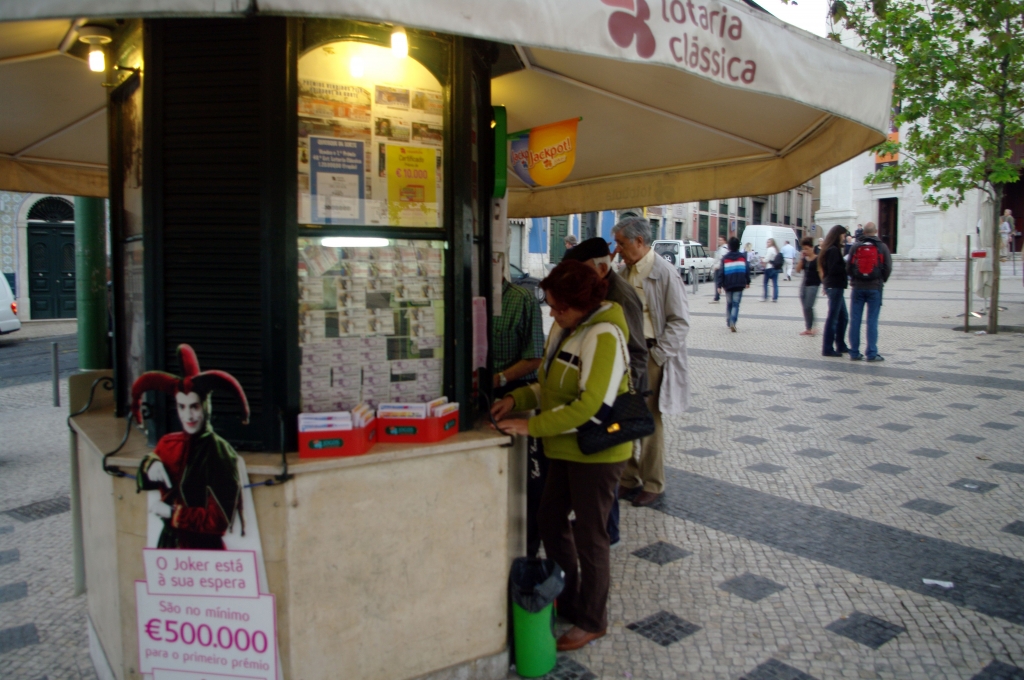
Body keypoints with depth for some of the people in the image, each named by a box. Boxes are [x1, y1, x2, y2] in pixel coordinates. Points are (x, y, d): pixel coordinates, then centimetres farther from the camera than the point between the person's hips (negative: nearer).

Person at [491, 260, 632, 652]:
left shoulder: (604, 336, -22)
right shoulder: (564, 329, 5)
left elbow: (590, 406, -28)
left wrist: (532, 426, -26)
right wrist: (518, 399, -3)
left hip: (597, 451, -9)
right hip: (565, 448, 9)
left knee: (589, 536, 6)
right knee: (551, 520, 18)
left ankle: (592, 621, 27)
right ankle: (568, 600, 40)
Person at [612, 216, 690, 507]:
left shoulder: (664, 273, -11)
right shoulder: (625, 272, 10)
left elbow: (680, 321, -11)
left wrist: (658, 355, -14)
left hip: (650, 355, -6)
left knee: (649, 420, 4)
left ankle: (653, 484, 19)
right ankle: (629, 479, 23)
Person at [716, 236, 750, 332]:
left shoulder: (725, 258, 0)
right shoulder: (743, 257, 3)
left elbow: (721, 272, -4)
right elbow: (747, 270, 6)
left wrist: (719, 284, -3)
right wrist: (747, 282, 17)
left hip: (728, 284, 0)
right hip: (739, 285, 0)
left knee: (729, 304, 17)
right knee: (736, 304, -2)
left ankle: (729, 322, 25)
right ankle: (732, 322, -21)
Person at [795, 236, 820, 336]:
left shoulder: (817, 259, -8)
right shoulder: (804, 259, 8)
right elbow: (798, 270, 0)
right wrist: (801, 258, -6)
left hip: (813, 285, -6)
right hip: (804, 284, 6)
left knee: (808, 307, -12)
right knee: (805, 308, 8)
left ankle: (812, 328, -1)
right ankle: (808, 328, 14)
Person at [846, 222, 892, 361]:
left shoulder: (855, 247, 0)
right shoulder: (882, 247, -2)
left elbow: (848, 267, -1)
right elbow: (888, 268, -3)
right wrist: (881, 281, 14)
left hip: (857, 287, 1)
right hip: (875, 288, -1)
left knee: (855, 320, 6)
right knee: (872, 321, 1)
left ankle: (854, 352, 7)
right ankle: (872, 353, 0)